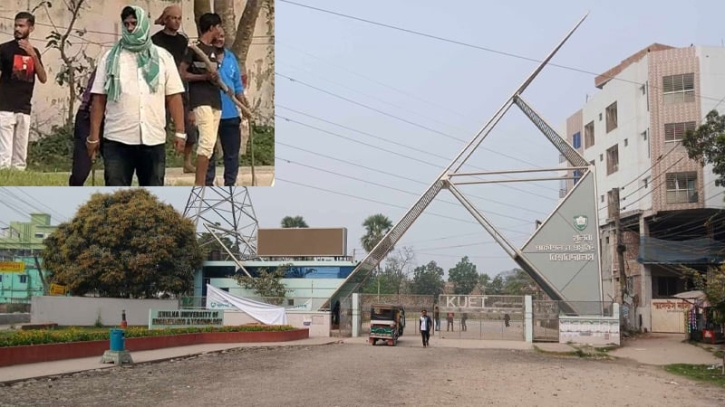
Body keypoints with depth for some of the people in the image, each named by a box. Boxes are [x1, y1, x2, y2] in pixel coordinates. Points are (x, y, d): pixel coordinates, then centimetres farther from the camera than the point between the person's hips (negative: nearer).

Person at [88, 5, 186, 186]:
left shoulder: (163, 57, 7)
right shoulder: (110, 58, 5)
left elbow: (174, 97, 5)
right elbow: (99, 99, 4)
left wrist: (180, 131, -2)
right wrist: (94, 135, 0)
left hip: (154, 139, 1)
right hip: (117, 139, -1)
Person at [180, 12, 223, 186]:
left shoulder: (213, 49, 19)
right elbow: (182, 74, -9)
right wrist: (205, 76, -17)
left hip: (215, 101, 8)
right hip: (201, 101, -8)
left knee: (209, 143, 6)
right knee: (207, 141, -17)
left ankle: (202, 183, 9)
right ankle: (199, 186, -17)